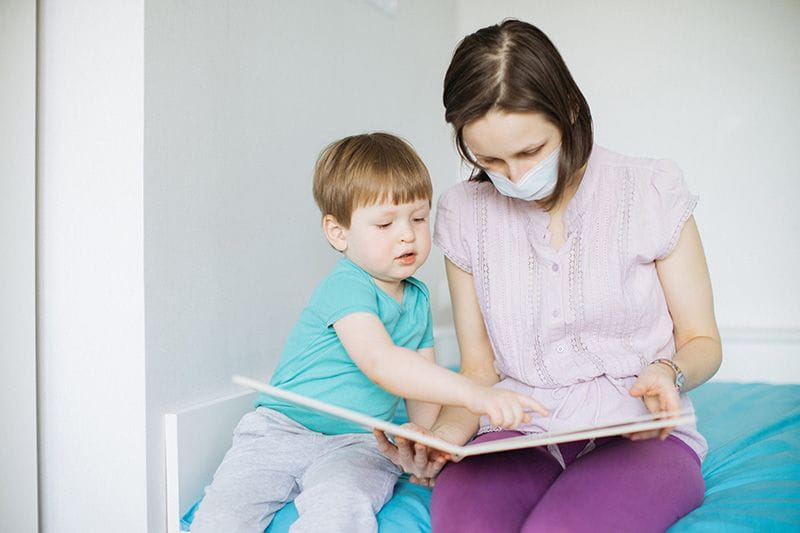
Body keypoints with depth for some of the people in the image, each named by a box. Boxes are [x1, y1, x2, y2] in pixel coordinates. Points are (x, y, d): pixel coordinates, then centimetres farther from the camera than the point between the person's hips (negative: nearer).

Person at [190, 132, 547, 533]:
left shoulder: (417, 298, 8)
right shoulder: (345, 288, -17)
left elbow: (422, 386, 16)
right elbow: (380, 362, -34)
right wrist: (474, 394, -42)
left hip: (360, 444, 4)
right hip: (283, 429, -3)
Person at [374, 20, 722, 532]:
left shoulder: (651, 189, -1)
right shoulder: (463, 213, 4)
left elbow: (701, 340, 6)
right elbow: (479, 367, 8)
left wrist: (669, 372, -17)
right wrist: (444, 434, -13)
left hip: (639, 432, -1)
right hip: (518, 434, 2)